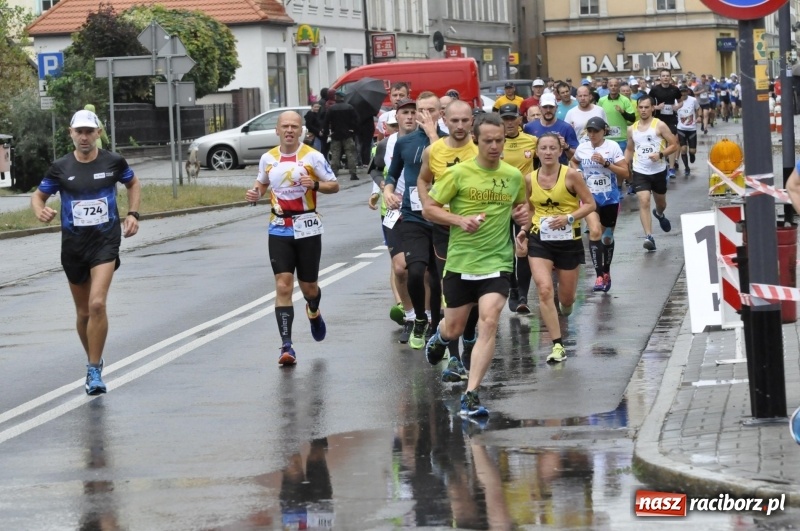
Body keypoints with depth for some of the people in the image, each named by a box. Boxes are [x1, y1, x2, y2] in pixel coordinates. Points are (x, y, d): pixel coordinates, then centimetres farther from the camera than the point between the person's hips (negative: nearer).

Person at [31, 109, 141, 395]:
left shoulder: (114, 162, -2)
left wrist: (133, 214, 3)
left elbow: (133, 184, 17)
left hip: (106, 241, -2)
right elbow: (38, 195, 8)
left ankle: (94, 371, -13)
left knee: (97, 304, -20)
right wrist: (40, 211, -15)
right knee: (84, 312, 11)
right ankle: (93, 362, 34)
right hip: (73, 245, 2)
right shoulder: (60, 167, -2)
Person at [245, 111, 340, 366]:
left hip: (307, 228, -1)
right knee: (283, 286, -10)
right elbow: (262, 183, 21)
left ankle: (314, 313, 48)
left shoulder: (312, 156, -6)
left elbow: (334, 185, -1)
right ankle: (286, 346, -11)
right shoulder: (268, 158, 4)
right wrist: (255, 193, -1)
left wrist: (315, 184, -20)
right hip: (279, 229, 1)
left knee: (308, 286, 10)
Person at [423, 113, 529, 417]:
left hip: (497, 263, 1)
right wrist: (460, 220, -17)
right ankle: (440, 336, 52)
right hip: (459, 263, -1)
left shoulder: (514, 176, 4)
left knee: (489, 323, -18)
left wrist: (522, 212, 1)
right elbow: (429, 209, -1)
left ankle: (471, 396, -17)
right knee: (454, 329, 12)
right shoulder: (459, 173, -6)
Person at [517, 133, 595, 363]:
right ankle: (558, 345, -15)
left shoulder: (571, 175, -10)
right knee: (544, 289, -19)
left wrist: (569, 218, -21)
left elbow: (590, 204, -7)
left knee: (566, 297, 10)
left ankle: (565, 311, 51)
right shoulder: (530, 179, 0)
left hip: (568, 240, -1)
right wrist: (524, 230, 1)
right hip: (540, 240, 1)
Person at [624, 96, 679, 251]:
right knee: (644, 201, -17)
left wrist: (660, 154, -23)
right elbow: (629, 149, 18)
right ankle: (649, 237, -22)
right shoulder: (632, 129, 4)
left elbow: (674, 145, -8)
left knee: (660, 202, 19)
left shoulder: (660, 126, -8)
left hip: (658, 171, -1)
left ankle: (659, 214, 57)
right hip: (640, 172, 1)